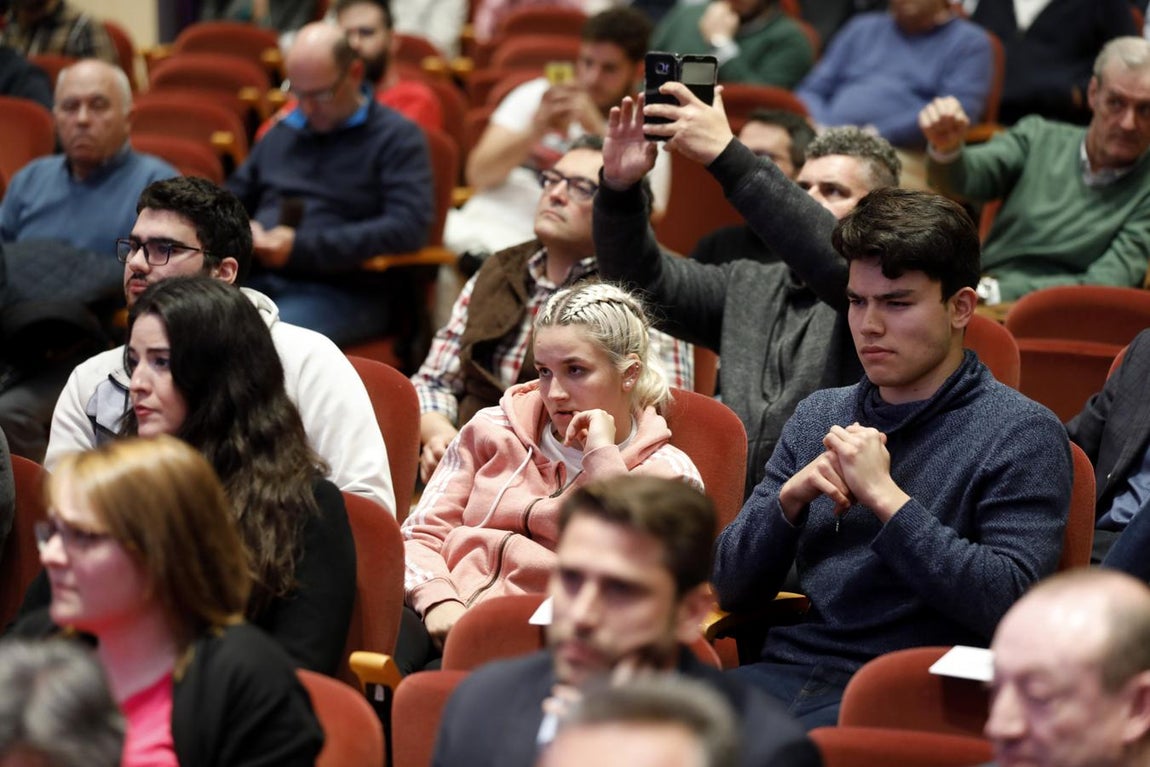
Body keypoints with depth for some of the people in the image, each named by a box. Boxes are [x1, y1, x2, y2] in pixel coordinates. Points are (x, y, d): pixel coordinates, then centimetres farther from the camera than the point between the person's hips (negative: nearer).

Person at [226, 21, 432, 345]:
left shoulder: (398, 137, 4)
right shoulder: (281, 133, 24)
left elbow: (408, 227, -10)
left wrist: (303, 247, -14)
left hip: (346, 291, -5)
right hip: (258, 279, 5)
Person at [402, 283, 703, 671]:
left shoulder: (668, 474, 8)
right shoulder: (493, 431, 17)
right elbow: (420, 536, 12)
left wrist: (602, 453, -7)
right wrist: (437, 600, -10)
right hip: (445, 624, 3)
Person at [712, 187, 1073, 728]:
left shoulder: (1022, 435, 1)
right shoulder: (818, 416, 18)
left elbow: (1008, 603, -13)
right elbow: (731, 588, 15)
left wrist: (885, 497, -12)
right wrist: (791, 496, -4)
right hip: (788, 670, 5)